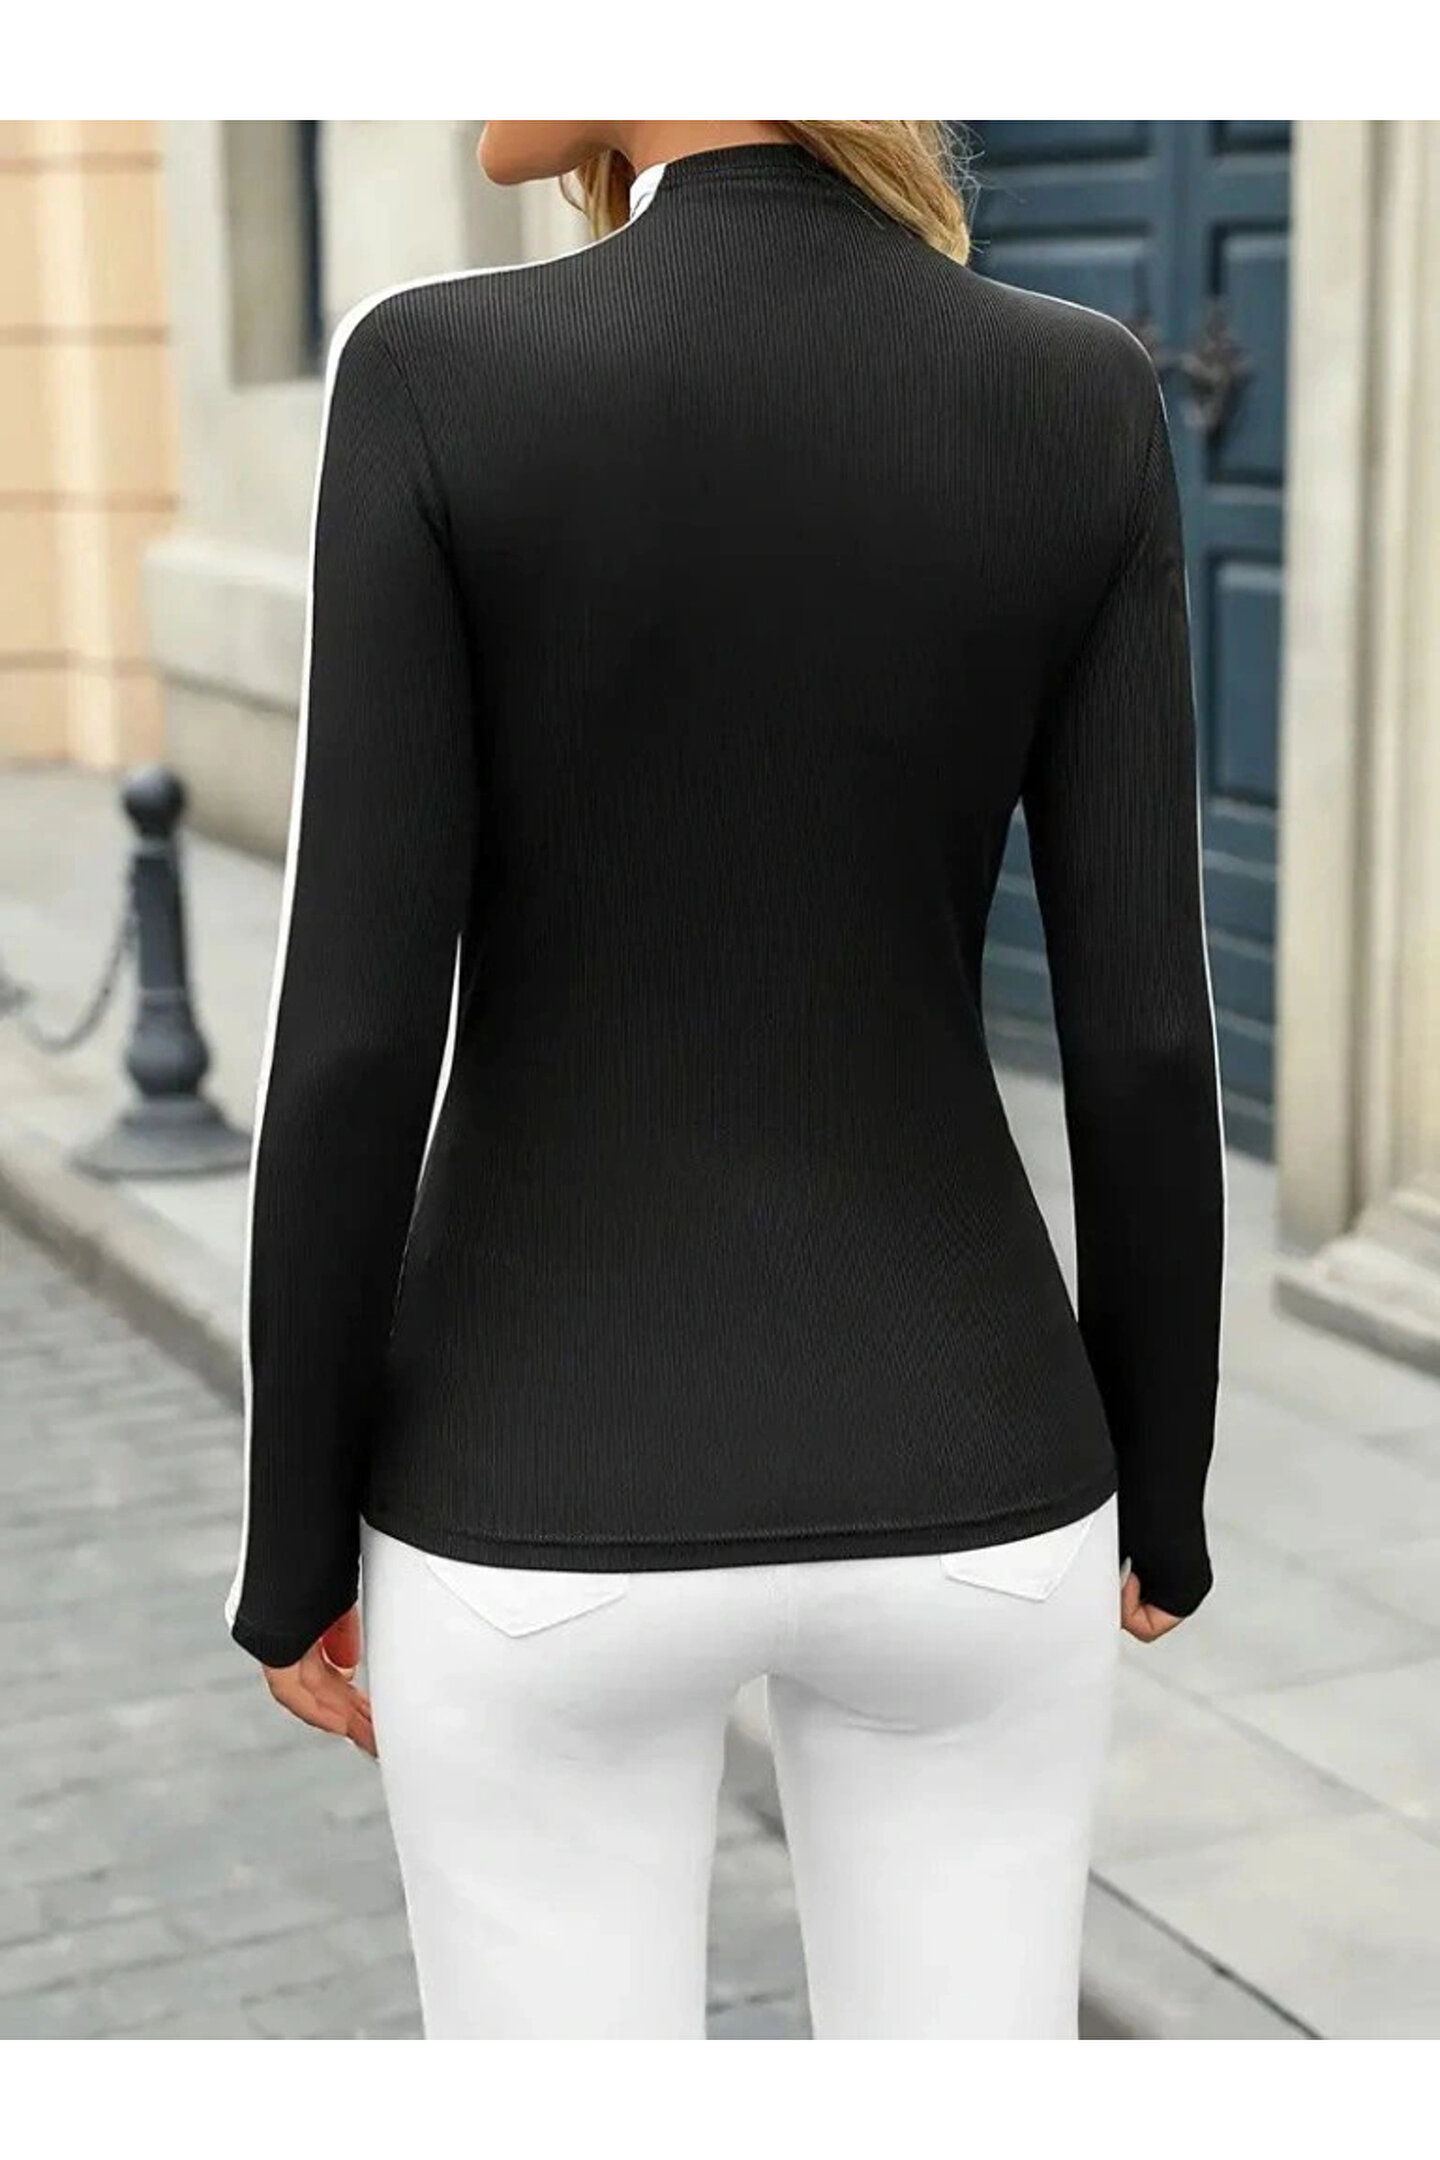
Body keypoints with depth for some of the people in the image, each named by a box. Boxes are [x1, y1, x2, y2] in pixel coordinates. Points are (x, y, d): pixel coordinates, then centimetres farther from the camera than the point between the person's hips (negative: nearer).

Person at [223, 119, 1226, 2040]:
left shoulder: (440, 381, -15)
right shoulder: (1085, 402, -7)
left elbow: (357, 1029, -14)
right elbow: (1144, 1029, -5)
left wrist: (296, 1540, -1)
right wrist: (1162, 1478, 10)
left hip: (553, 1505, -2)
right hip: (953, 1479, 2)